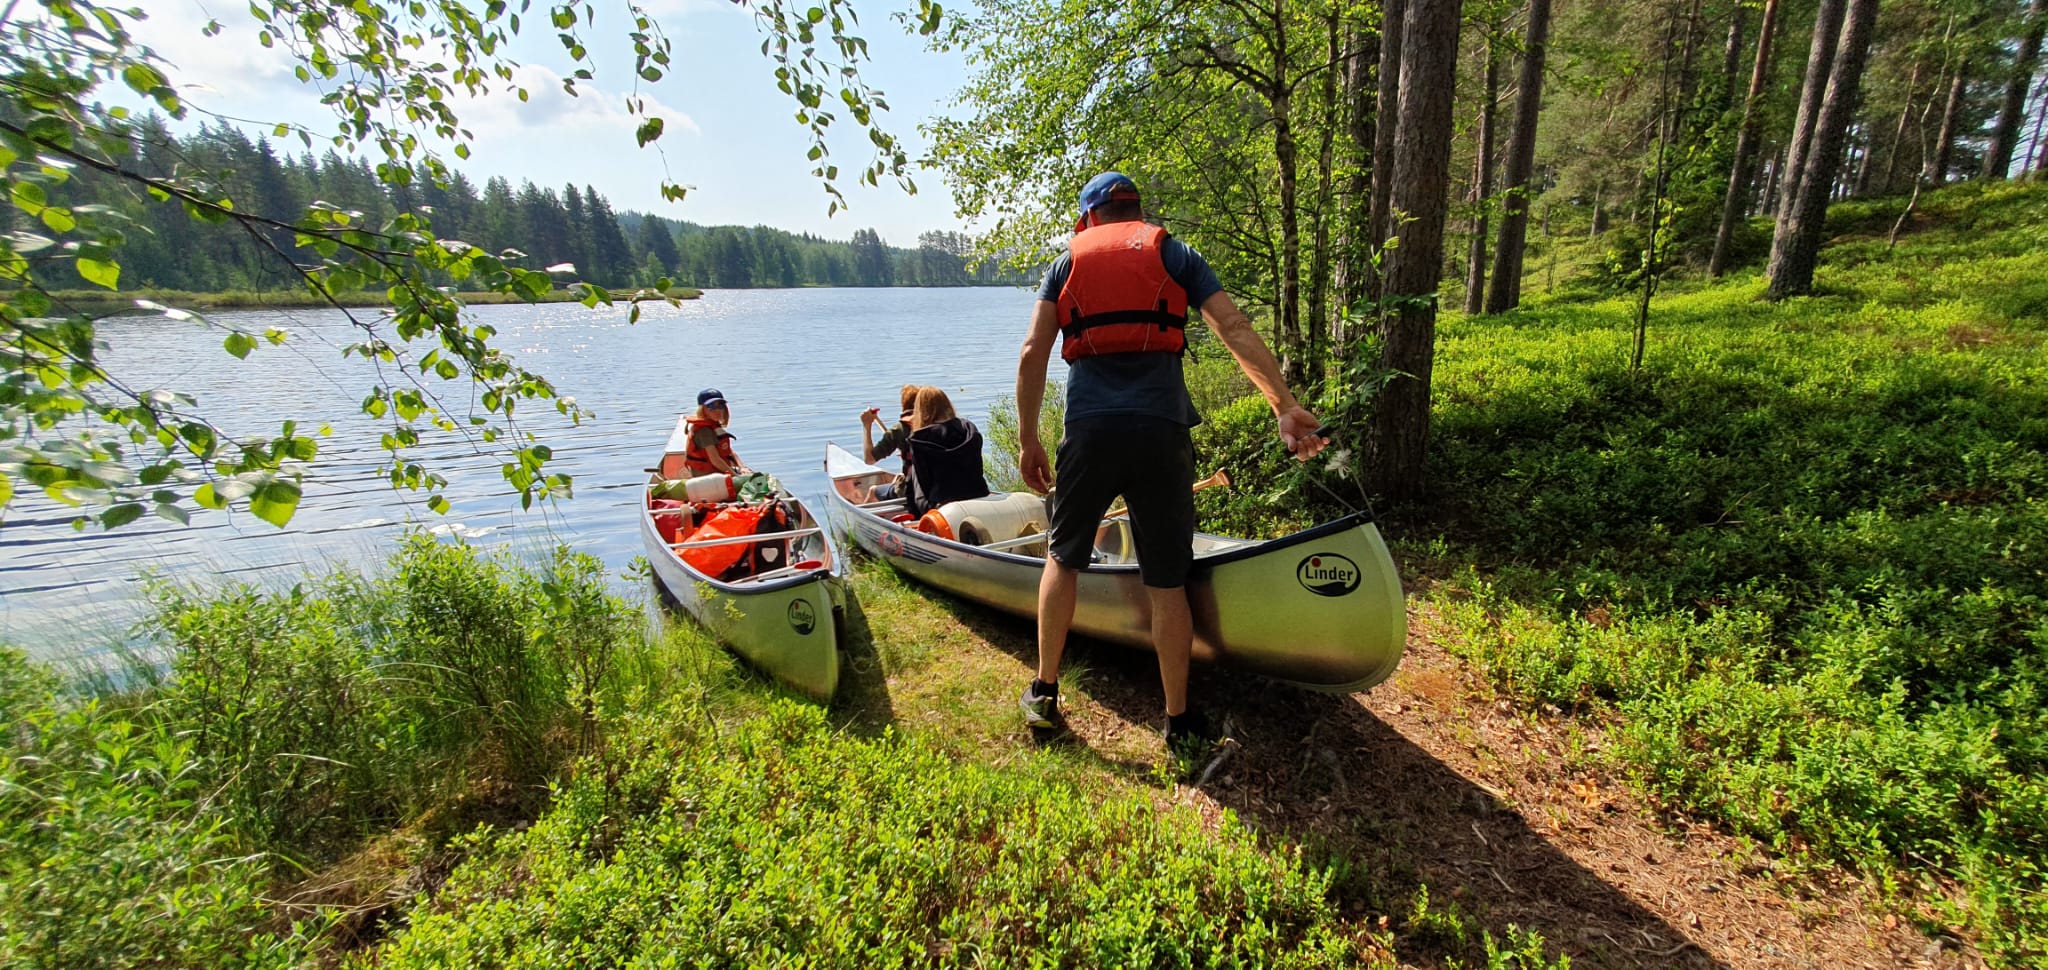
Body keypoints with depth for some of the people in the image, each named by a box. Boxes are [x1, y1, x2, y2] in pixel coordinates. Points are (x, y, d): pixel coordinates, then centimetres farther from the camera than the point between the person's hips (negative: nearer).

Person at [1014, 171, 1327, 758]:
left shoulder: (1067, 263, 17)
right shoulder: (1175, 254, 16)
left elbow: (1033, 354, 5)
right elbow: (1235, 329, 2)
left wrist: (1028, 440, 8)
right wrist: (1285, 407, -2)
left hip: (1088, 429, 1)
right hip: (1161, 429, 0)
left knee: (1063, 557, 19)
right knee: (1167, 581, 7)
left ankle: (1044, 694, 25)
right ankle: (1180, 722, 17)